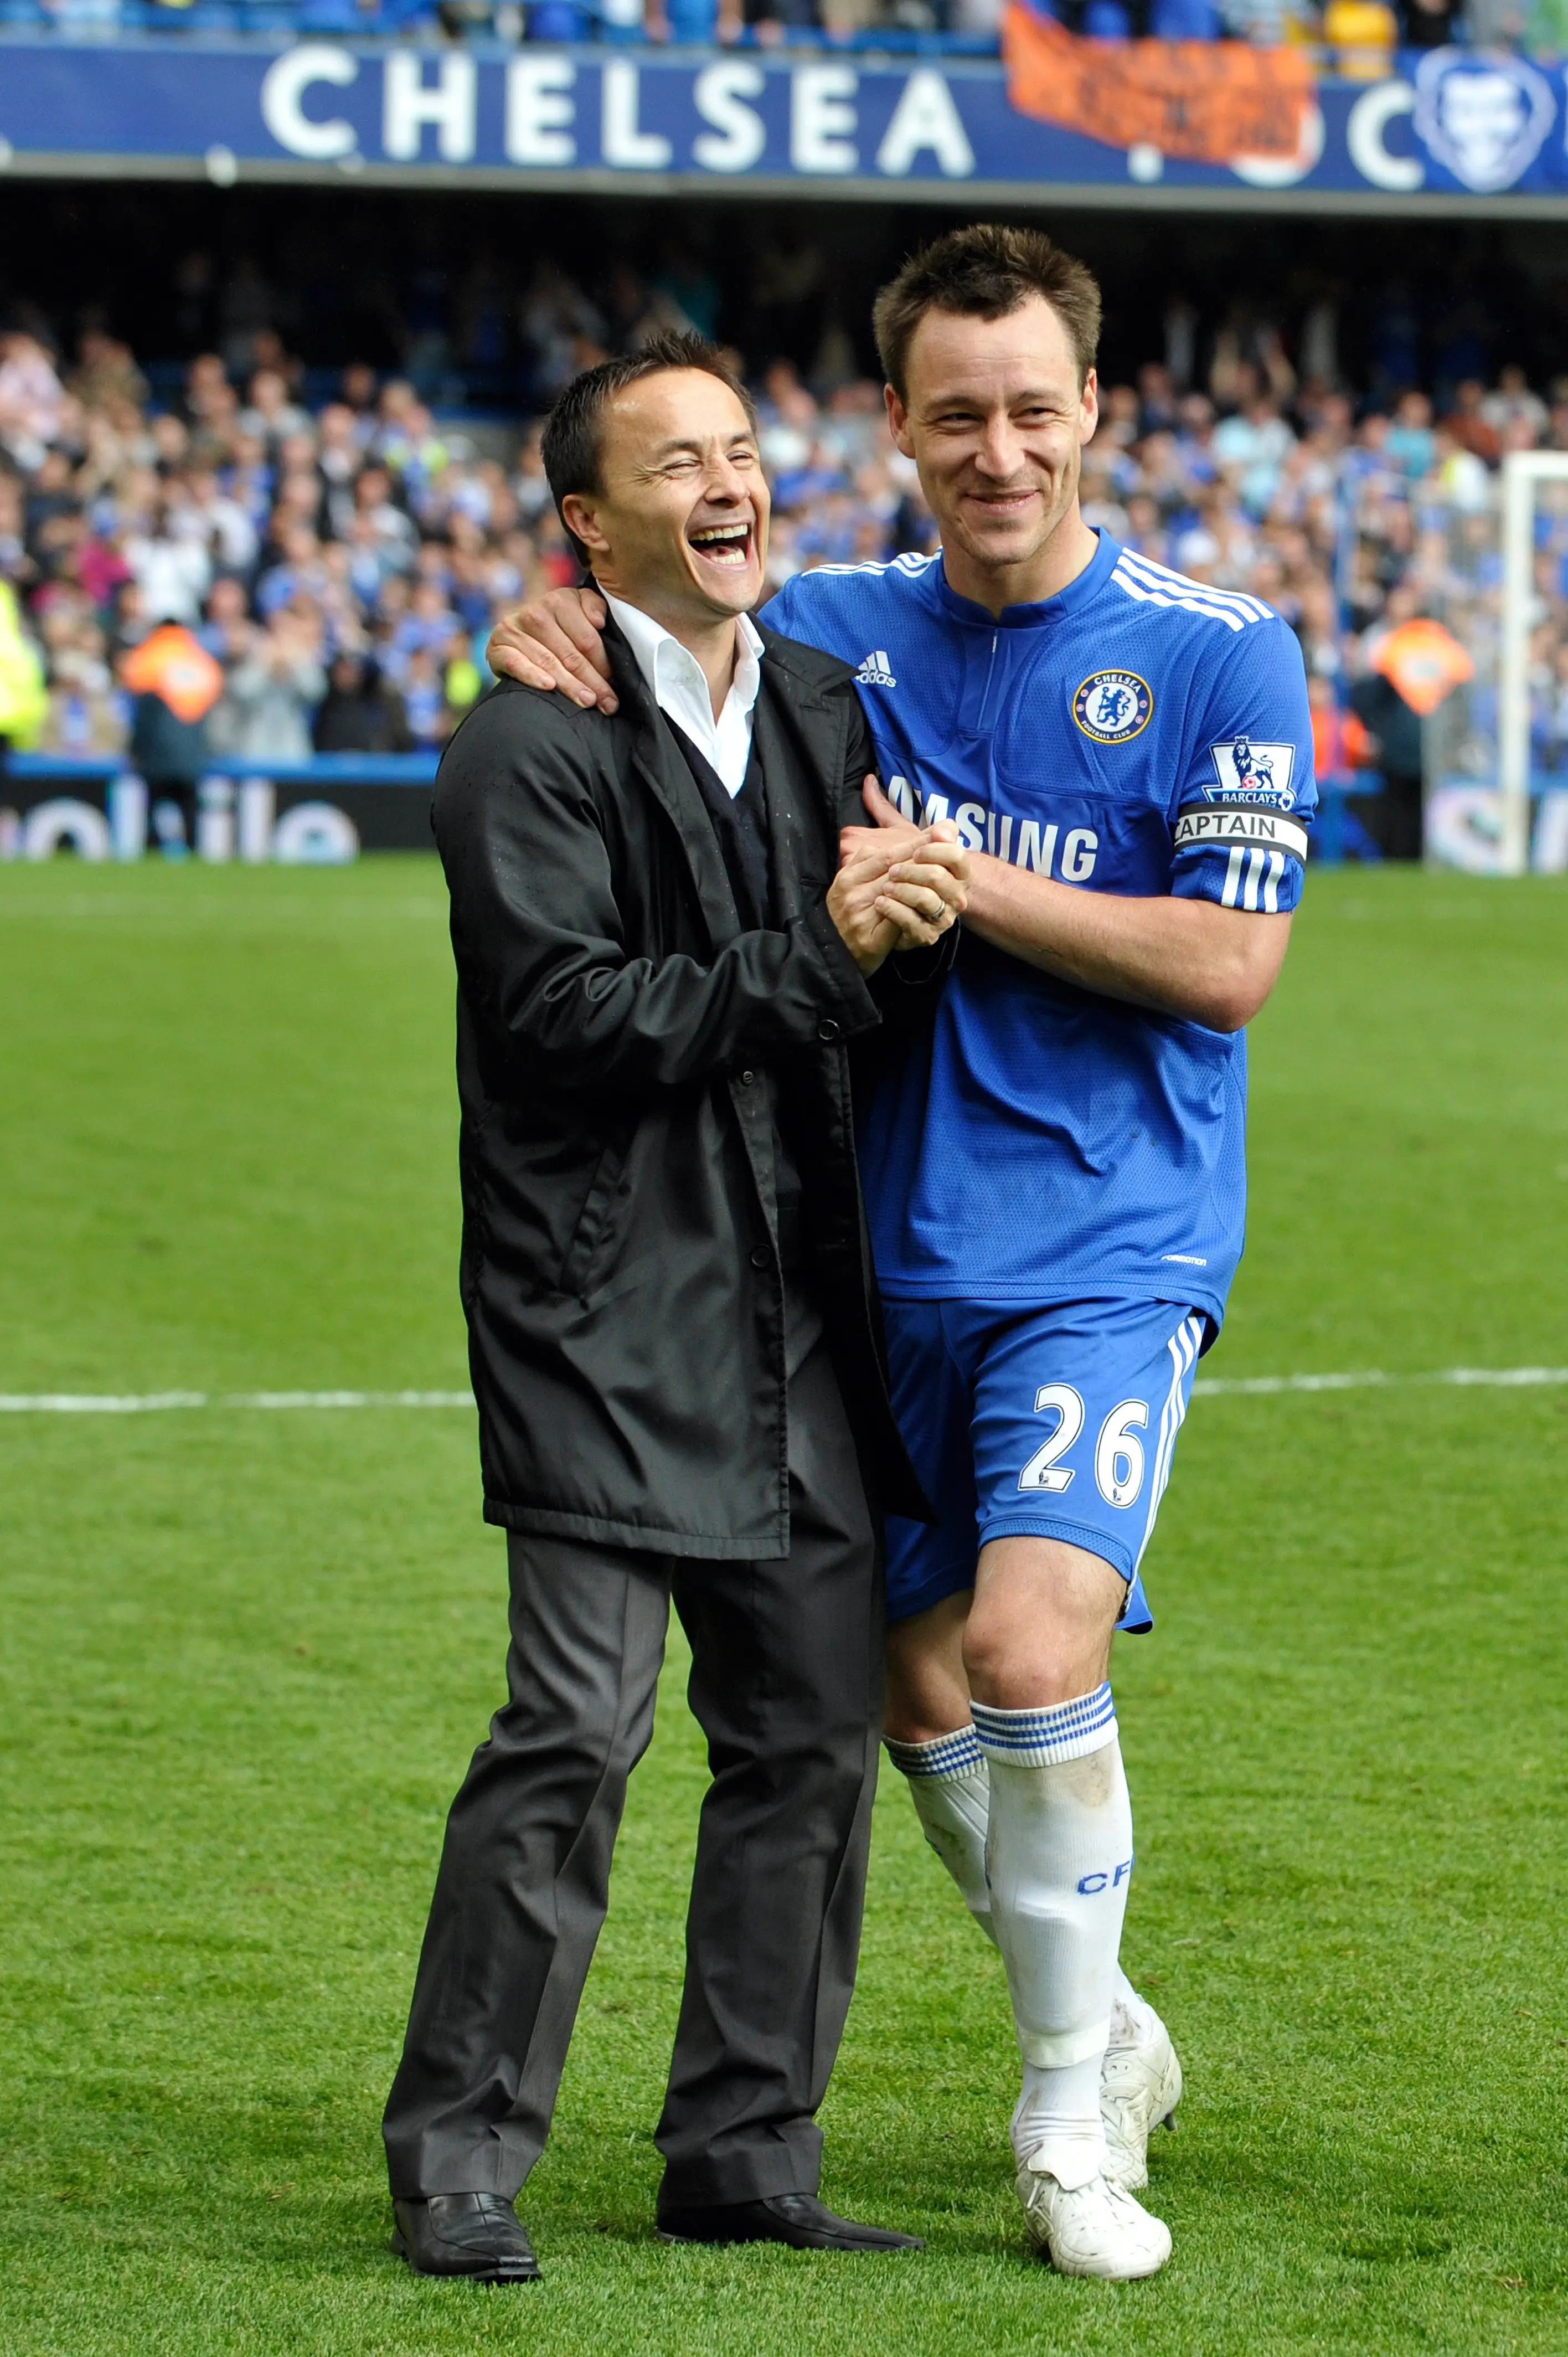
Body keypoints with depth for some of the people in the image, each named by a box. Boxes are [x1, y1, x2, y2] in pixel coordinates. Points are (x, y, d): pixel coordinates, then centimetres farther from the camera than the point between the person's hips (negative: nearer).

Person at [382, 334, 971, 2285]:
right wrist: (818, 962, -20)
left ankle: (740, 2152, 16)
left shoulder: (824, 704, 14)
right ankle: (458, 2159, -3)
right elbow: (565, 1017, -17)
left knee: (816, 1733, 6)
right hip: (607, 1311, -7)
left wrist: (905, 902, 2)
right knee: (578, 1727, -11)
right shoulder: (530, 746, -8)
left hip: (795, 1315, 7)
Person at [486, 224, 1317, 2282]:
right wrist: (558, 632, -6)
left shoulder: (1218, 652, -5)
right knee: (921, 1688, 9)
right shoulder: (837, 630, 6)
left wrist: (964, 883, -15)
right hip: (892, 1247, 5)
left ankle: (1070, 2123, -6)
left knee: (1030, 1642, -20)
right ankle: (1105, 2035, 32)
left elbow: (1229, 962, -11)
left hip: (1110, 1250, -5)